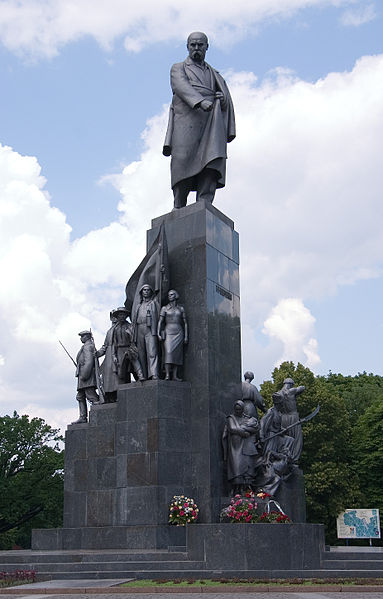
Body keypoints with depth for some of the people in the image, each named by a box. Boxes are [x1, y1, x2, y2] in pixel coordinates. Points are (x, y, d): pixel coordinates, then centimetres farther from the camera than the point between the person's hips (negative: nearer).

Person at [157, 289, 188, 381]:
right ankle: (167, 375, -22)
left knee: (177, 353, -3)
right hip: (168, 332, -2)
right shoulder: (164, 308, 8)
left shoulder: (181, 308, 13)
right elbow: (160, 322, 2)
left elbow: (185, 323, 12)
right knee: (168, 352, -16)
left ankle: (175, 375, -4)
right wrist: (158, 334, -9)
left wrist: (186, 336, 5)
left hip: (178, 333, 2)